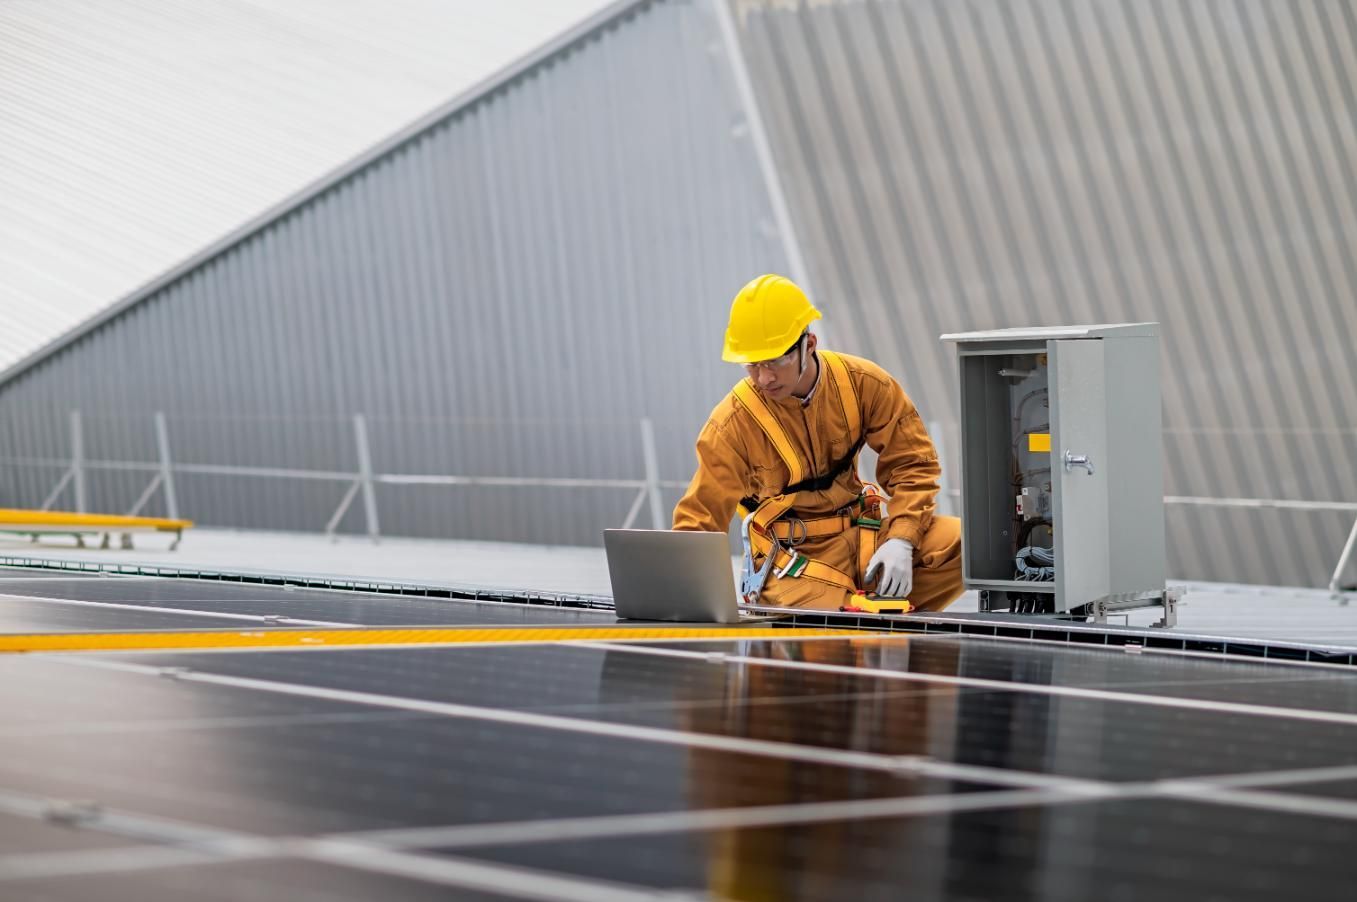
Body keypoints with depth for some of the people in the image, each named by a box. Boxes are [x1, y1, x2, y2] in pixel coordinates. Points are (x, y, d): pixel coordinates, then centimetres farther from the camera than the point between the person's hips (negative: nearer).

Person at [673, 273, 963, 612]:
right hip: (794, 557, -3)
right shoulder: (733, 422, -15)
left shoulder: (864, 384, -9)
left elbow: (912, 463, -1)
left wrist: (900, 540, -16)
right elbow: (699, 518, -11)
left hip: (865, 535, 3)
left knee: (960, 542, -16)